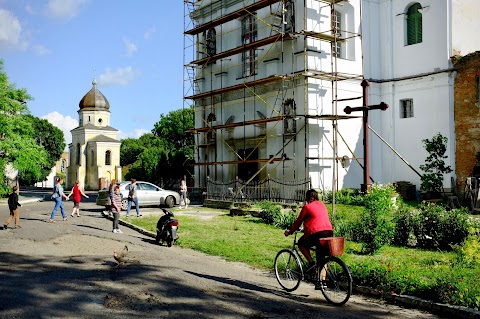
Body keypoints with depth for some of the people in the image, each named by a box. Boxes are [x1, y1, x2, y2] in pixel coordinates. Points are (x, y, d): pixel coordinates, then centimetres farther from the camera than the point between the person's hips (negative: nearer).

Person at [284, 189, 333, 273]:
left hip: (317, 233, -6)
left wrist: (289, 232, 18)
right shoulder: (322, 205, 21)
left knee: (301, 244, 17)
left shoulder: (307, 206, 2)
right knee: (322, 257, 15)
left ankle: (311, 262, 3)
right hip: (329, 232, 6)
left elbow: (298, 221, 7)